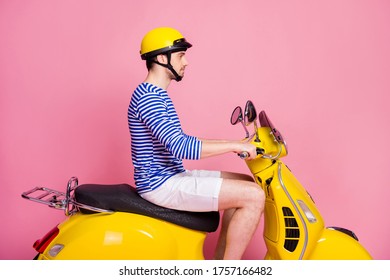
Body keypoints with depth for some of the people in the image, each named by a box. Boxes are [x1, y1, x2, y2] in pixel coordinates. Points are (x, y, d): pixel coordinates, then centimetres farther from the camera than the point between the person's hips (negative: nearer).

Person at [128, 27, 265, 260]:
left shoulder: (157, 95, 15)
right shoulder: (147, 98, -18)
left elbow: (178, 141, 20)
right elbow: (180, 147, -28)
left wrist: (232, 144, 13)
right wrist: (234, 146, -21)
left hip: (171, 177, 10)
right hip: (162, 185, -10)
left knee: (247, 184, 13)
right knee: (254, 196, -16)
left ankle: (220, 260, 15)